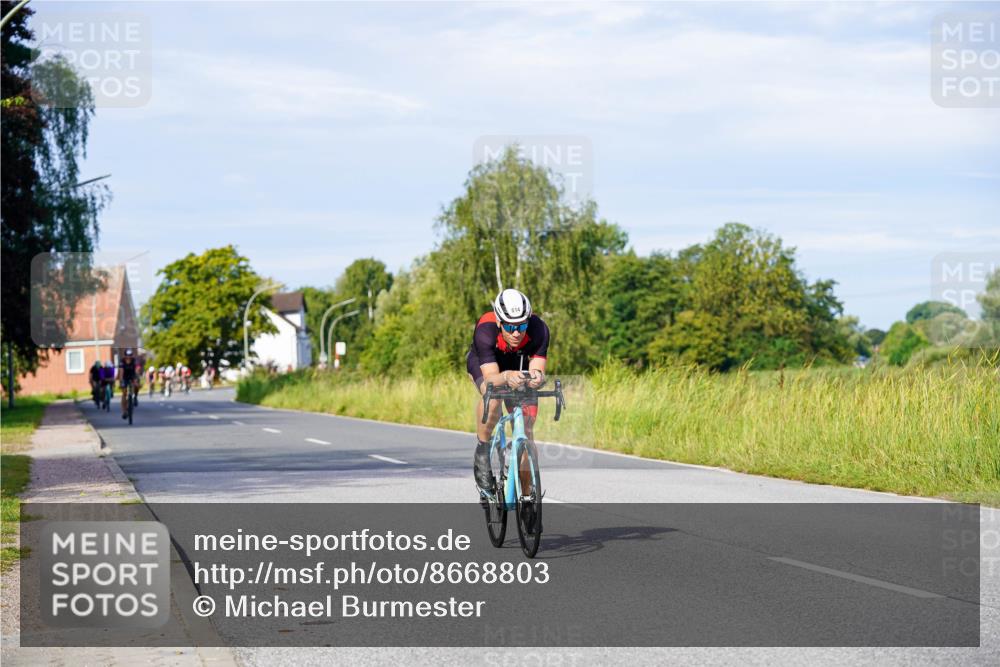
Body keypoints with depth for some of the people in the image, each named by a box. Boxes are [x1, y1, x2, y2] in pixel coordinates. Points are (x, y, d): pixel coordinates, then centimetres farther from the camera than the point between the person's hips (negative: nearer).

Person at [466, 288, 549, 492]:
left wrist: (537, 377, -61)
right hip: (482, 363, -2)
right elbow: (491, 378, -45)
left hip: (518, 365, 2)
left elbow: (538, 370, -37)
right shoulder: (485, 330, -40)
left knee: (525, 431, -8)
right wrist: (507, 377, -67)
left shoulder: (538, 330, -34)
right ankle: (482, 449, -15)